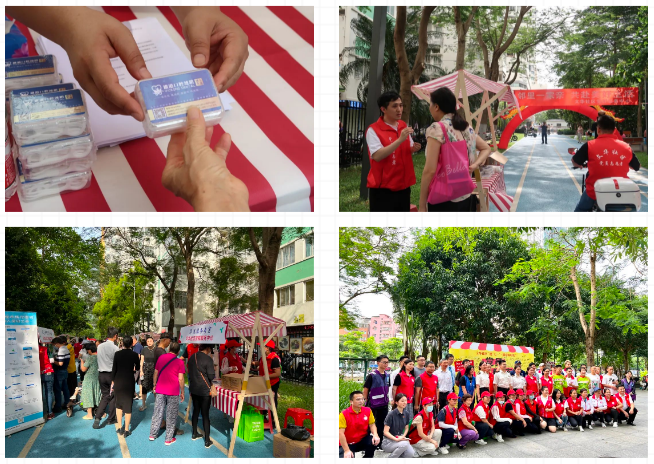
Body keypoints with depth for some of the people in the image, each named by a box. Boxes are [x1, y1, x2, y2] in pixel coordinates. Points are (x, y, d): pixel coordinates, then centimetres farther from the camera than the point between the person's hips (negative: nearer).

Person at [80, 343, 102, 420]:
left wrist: (82, 361, -4)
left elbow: (83, 369, -16)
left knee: (88, 396, 0)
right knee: (98, 395, 15)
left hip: (89, 380, -6)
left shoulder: (90, 358, -18)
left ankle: (89, 414, 1)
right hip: (98, 379, 6)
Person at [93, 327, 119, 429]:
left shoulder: (100, 346, 2)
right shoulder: (115, 348, -14)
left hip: (101, 374, 5)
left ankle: (97, 417, -4)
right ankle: (111, 419, 18)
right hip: (112, 374, -5)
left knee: (105, 396, 12)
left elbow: (99, 360, 10)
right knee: (113, 396, 10)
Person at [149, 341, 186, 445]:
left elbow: (155, 373, 10)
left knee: (157, 413, 13)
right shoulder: (179, 362, -7)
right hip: (173, 392, -3)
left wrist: (154, 386, 21)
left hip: (160, 390, 4)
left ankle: (152, 435, 20)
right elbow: (181, 379, -8)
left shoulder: (161, 358, 4)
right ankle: (169, 439, 9)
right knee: (171, 416, 5)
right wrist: (182, 392, 1)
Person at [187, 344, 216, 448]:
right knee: (205, 414, -1)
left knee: (196, 411, 21)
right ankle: (207, 441, 3)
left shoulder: (192, 357, 4)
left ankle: (194, 434, 34)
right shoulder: (208, 359, -18)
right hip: (204, 390, -6)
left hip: (193, 389, 6)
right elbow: (211, 376, -16)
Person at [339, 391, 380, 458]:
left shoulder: (367, 411, -5)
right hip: (348, 444, -3)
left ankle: (367, 457, 1)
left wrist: (375, 435, -23)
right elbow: (341, 433, -22)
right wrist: (347, 450, -28)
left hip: (362, 441, 3)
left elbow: (372, 425, 0)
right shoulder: (344, 414, -18)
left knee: (374, 441, -26)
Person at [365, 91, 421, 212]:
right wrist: (400, 140, -28)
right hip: (382, 188, -7)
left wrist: (413, 149, -3)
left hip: (403, 185, 7)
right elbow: (377, 155, -24)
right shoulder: (373, 130, -11)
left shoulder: (403, 126, 9)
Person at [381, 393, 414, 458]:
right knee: (404, 444, -33)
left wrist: (403, 437, -7)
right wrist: (396, 439, -27)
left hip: (399, 439, 5)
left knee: (411, 453, -20)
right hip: (388, 441, -5)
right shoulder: (391, 414, -16)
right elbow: (386, 432, -16)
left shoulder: (406, 414, 2)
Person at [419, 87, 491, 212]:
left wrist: (422, 205, -12)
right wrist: (475, 165, 5)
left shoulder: (437, 129, -13)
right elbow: (486, 149, 25)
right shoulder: (467, 127, 11)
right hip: (466, 196, 8)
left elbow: (430, 170, -18)